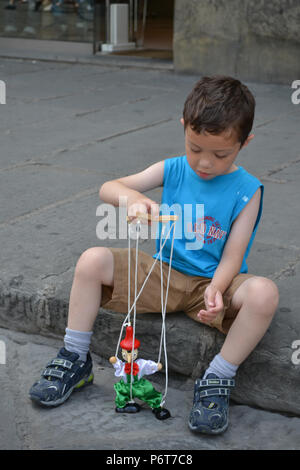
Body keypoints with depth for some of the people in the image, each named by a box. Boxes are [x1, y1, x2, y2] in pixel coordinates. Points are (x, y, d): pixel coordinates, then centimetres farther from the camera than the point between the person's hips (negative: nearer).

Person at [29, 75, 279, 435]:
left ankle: (217, 380, -18)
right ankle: (75, 359, -4)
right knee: (92, 260, -18)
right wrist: (134, 198, -34)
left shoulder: (247, 190, -8)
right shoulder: (173, 170, -1)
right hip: (163, 274, 3)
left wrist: (215, 289, -34)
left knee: (264, 293, -35)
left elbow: (233, 254, -12)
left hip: (213, 282, -2)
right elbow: (108, 188, -9)